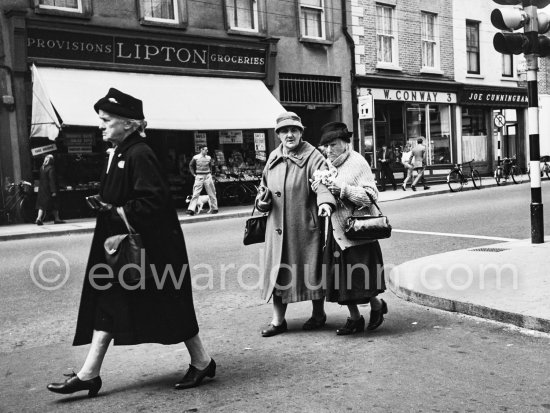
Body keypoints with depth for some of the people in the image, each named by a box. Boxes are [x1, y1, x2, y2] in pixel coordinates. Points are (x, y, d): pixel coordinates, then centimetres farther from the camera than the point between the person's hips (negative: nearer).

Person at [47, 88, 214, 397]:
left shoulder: (139, 155, -17)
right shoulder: (118, 154, 12)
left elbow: (154, 200, -24)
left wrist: (117, 211, -19)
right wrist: (106, 206, 6)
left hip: (149, 247, -10)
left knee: (170, 306, 2)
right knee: (107, 304, 10)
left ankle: (202, 362, 20)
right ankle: (89, 374, 18)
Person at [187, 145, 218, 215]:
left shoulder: (209, 158, 6)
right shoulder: (196, 157, -2)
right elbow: (191, 165, 11)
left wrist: (210, 173, 12)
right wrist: (194, 174, 5)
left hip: (208, 176, 3)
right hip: (199, 177, -3)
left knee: (211, 193, 5)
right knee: (196, 193, -9)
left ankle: (214, 208, 16)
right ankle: (191, 209, -10)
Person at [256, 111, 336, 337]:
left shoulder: (312, 157, -6)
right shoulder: (273, 158, 12)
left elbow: (322, 181, -21)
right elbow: (264, 186, 22)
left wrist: (325, 202, -41)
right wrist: (262, 200, 0)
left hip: (306, 226, -5)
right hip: (278, 227, 5)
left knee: (311, 268, 5)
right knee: (278, 271, 7)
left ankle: (318, 314, 26)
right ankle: (278, 320, 19)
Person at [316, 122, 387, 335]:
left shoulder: (358, 163, -10)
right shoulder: (329, 164, 11)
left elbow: (371, 195, -15)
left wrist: (344, 190, -24)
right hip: (337, 229, 7)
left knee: (359, 277, -4)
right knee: (341, 278, 8)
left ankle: (377, 304, 24)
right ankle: (354, 318, 22)